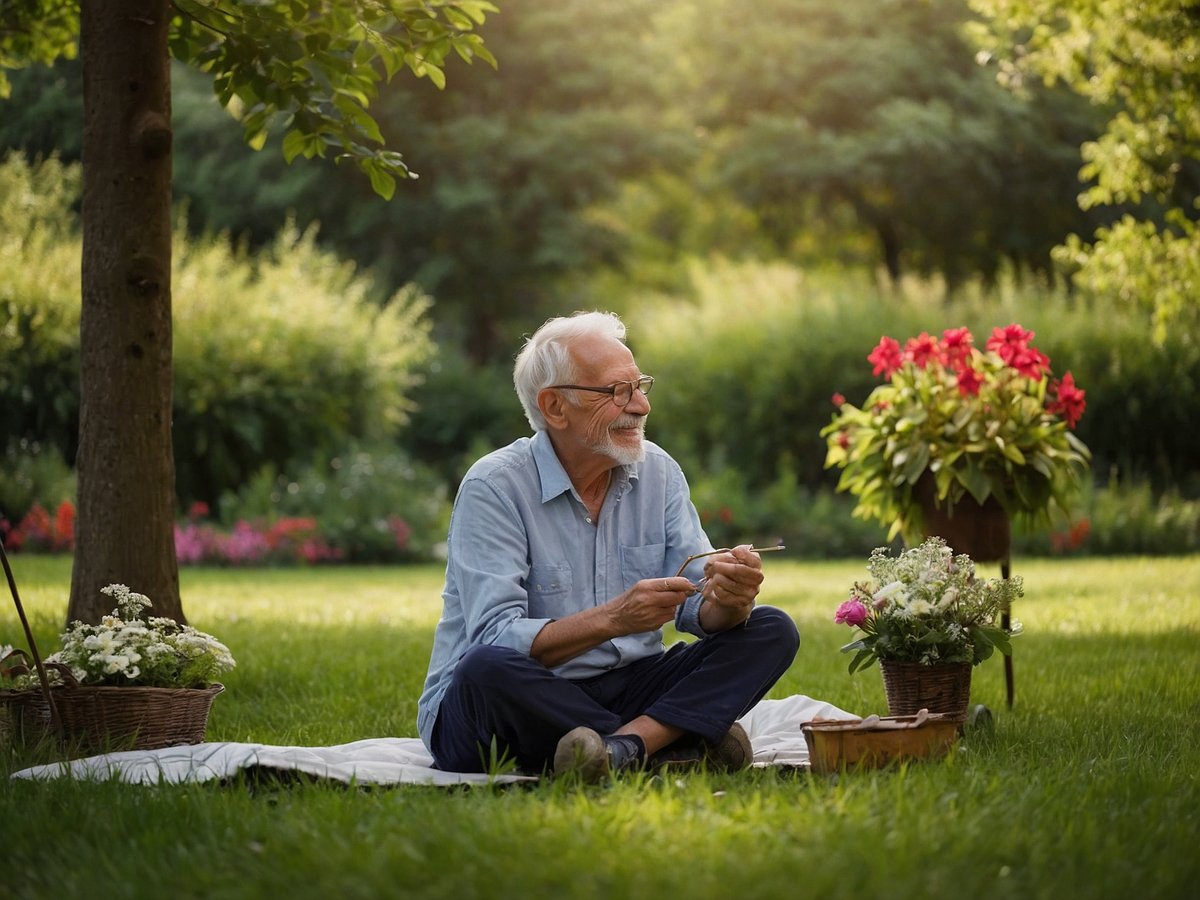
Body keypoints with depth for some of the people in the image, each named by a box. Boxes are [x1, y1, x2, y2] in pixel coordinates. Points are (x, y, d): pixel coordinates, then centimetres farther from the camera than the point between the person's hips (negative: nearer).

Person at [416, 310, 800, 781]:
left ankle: (625, 746, -30)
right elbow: (496, 641, -23)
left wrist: (728, 599, -24)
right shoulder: (494, 487, -13)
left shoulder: (658, 472, 5)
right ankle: (673, 746, -22)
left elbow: (698, 611, 0)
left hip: (620, 688, 5)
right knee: (488, 669, -38)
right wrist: (610, 620, -36)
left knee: (772, 630, -8)